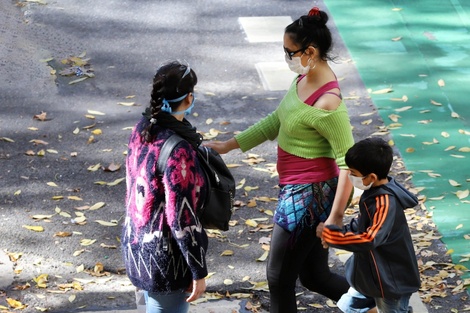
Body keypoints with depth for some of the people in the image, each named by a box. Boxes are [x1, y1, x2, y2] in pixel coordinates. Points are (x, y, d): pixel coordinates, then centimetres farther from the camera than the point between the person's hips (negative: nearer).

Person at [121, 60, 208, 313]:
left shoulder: (143, 128, -3)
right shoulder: (178, 150, -28)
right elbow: (181, 218, -24)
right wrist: (199, 271, -15)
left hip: (137, 242, 9)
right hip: (165, 255, -9)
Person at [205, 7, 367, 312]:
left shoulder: (327, 103, -26)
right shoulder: (305, 79, 2)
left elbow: (349, 163, -24)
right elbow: (276, 121, 16)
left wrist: (335, 217, -24)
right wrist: (230, 145, 17)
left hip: (310, 195, -9)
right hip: (295, 191, 9)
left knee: (279, 277, 6)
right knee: (314, 275, 19)